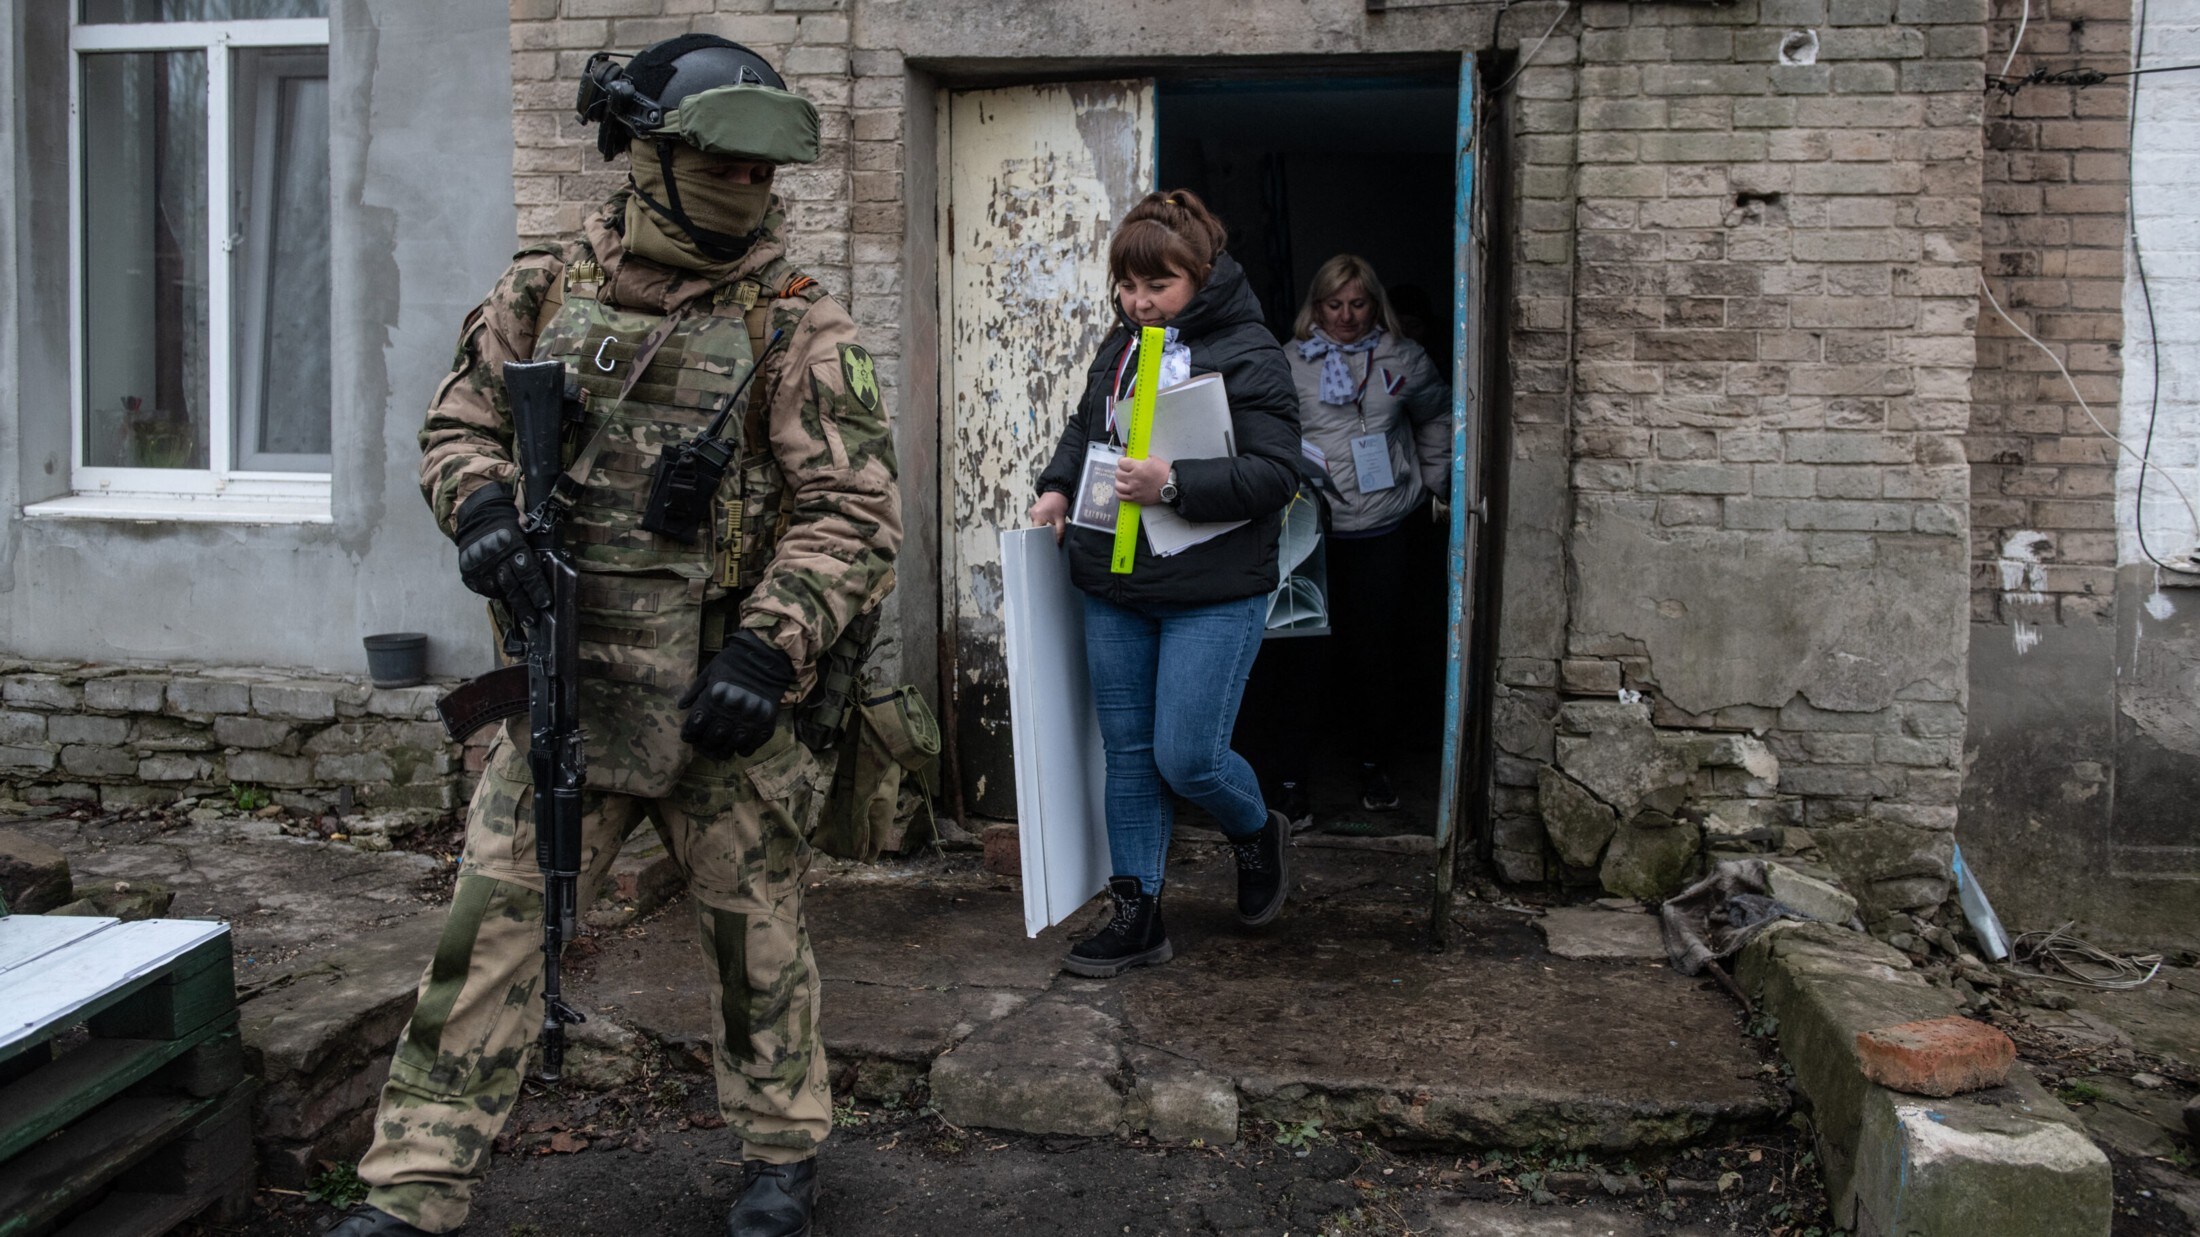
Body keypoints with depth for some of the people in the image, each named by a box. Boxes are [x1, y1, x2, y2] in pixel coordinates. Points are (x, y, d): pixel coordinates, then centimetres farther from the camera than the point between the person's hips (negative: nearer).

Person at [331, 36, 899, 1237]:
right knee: (490, 922, 4)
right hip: (565, 678, 3)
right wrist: (482, 508, -7)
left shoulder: (795, 325, -6)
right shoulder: (545, 288, 4)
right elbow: (461, 420, 15)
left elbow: (854, 509, -10)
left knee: (754, 933, 11)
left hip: (724, 693, -2)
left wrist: (770, 648, -21)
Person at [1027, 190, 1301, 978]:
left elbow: (1275, 472, -17)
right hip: (1114, 592, 6)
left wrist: (1175, 483, -26)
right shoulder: (1120, 345, 10)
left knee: (1187, 758, -5)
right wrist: (1057, 487, 7)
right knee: (1127, 753, 10)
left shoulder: (1249, 354, -10)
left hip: (1213, 595, -6)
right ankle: (1136, 915, 21)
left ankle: (1258, 834, 28)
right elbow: (1083, 427, 25)